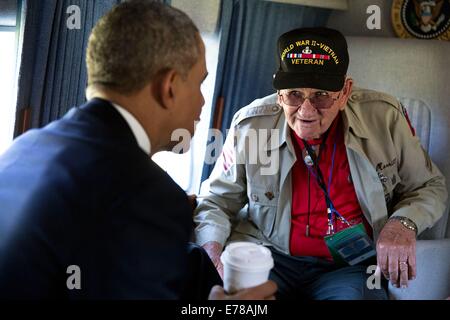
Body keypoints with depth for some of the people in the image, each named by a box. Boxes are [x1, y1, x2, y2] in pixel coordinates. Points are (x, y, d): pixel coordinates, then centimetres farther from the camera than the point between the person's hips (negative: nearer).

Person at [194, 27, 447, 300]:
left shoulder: (385, 118, -6)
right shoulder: (249, 126, -7)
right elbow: (217, 202, 5)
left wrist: (404, 224, -14)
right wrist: (212, 254, -15)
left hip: (353, 265, 1)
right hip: (271, 255, 0)